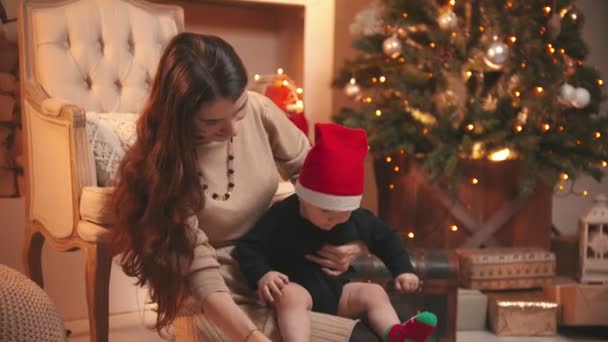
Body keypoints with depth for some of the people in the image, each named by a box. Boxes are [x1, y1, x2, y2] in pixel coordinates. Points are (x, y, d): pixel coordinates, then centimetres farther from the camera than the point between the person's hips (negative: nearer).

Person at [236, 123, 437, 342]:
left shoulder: (357, 220, 1)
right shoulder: (282, 217, -14)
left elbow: (386, 239, 17)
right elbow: (248, 247, -13)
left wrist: (403, 270, 6)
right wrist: (261, 275, -31)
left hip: (338, 293, 5)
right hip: (299, 290, -4)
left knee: (374, 293, -18)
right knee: (291, 295, -37)